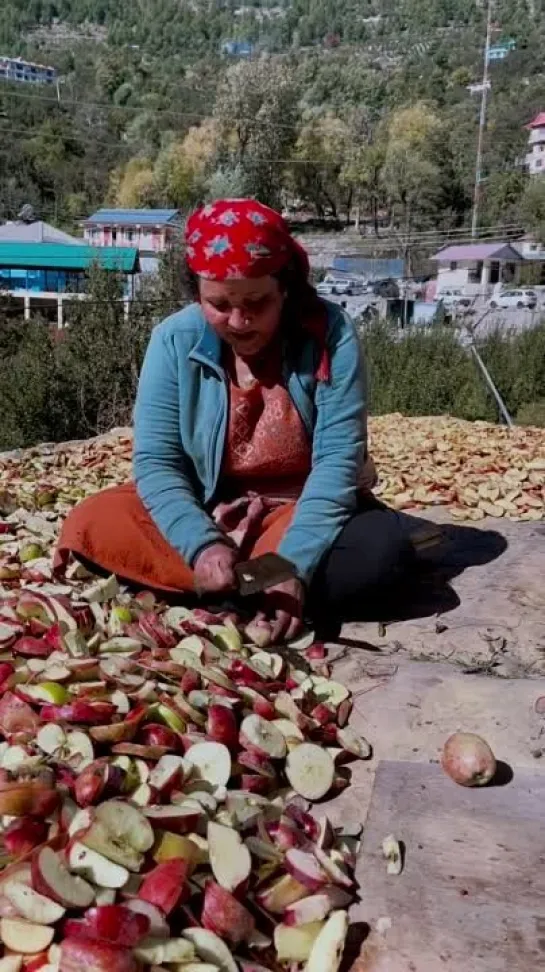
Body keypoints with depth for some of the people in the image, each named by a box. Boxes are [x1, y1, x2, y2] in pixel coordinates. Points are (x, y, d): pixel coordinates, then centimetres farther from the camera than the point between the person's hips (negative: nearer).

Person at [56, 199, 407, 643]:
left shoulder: (330, 332, -18)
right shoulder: (174, 340, -13)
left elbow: (338, 459, -23)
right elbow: (156, 462, -15)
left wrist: (295, 563, -37)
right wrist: (201, 545, -33)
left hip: (304, 508, -1)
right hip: (206, 509, 2)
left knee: (380, 541, -32)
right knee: (89, 525, -21)